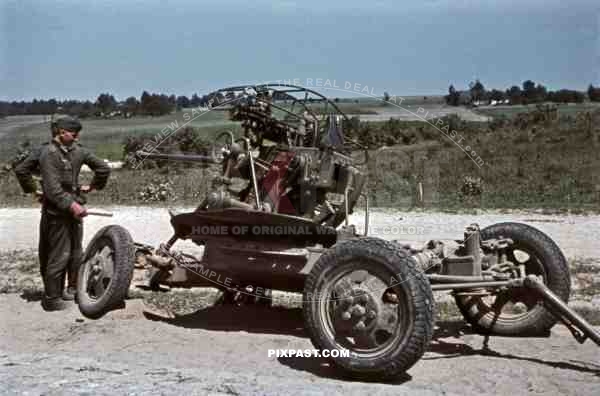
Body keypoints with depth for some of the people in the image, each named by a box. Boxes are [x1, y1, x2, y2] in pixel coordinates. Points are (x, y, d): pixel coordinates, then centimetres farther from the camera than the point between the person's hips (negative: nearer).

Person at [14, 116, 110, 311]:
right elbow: (53, 187, -20)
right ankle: (51, 298, 4)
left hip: (74, 208, 6)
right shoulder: (48, 153, -13)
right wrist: (71, 205, -23)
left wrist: (92, 186, 10)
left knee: (75, 251, 13)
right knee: (59, 255, -4)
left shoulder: (77, 150, 3)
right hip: (56, 211, -6)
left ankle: (73, 287, 28)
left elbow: (103, 168, 12)